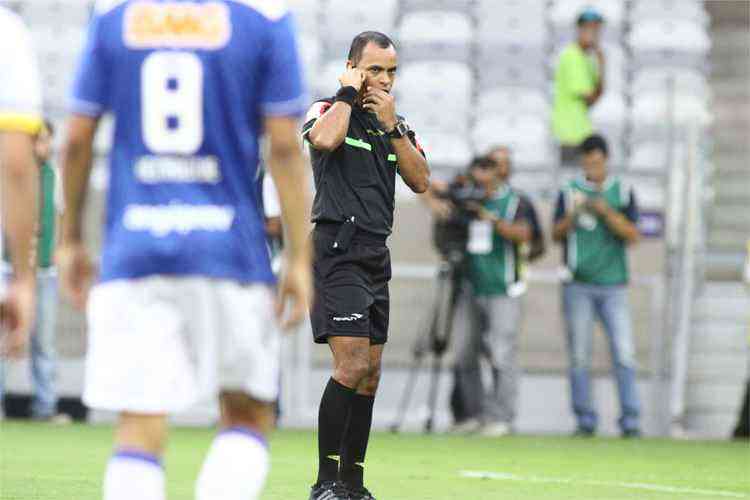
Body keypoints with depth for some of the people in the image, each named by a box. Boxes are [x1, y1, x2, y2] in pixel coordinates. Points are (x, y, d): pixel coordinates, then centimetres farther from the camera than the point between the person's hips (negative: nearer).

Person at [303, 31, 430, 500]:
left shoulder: (397, 123, 16)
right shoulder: (328, 110, -2)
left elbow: (421, 181, 3)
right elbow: (324, 140, -27)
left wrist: (391, 125, -4)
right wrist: (349, 93, -13)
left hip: (376, 254, 7)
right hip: (337, 247, -7)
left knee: (370, 372, 7)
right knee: (352, 364, -17)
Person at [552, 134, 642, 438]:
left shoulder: (623, 193, 7)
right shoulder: (569, 193, 7)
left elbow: (633, 235, -1)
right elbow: (556, 236, 3)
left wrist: (606, 212, -14)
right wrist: (572, 215, -15)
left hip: (613, 287, 0)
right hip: (578, 286, 0)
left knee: (624, 353, -8)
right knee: (579, 356, 0)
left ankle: (630, 421, -7)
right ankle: (585, 421, 6)